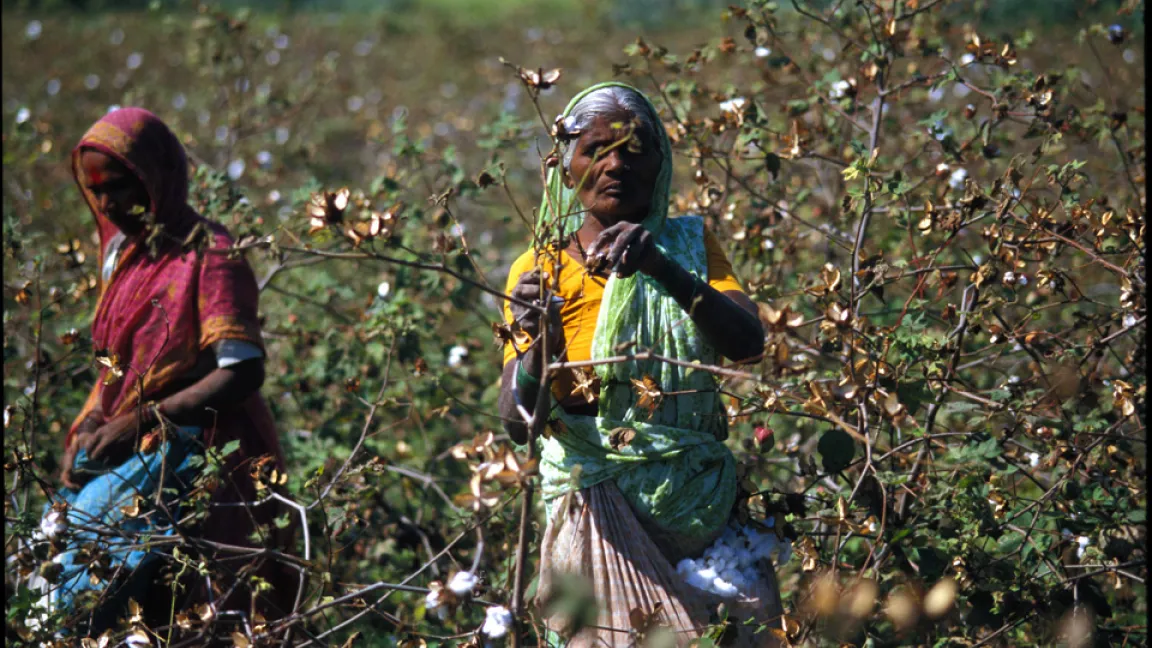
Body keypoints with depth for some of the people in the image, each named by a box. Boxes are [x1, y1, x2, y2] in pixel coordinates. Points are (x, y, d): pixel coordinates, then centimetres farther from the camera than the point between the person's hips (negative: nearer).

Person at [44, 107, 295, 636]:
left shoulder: (209, 254, -11)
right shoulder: (121, 251, 12)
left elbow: (242, 373, -18)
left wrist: (137, 423, -19)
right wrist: (89, 428, -2)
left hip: (197, 454, -7)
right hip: (128, 451, 7)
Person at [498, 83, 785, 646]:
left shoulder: (691, 246, 7)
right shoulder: (539, 271, 0)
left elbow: (749, 345, -13)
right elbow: (516, 424, -9)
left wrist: (668, 271, -29)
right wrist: (539, 347, -30)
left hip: (702, 499, 3)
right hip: (601, 506, -3)